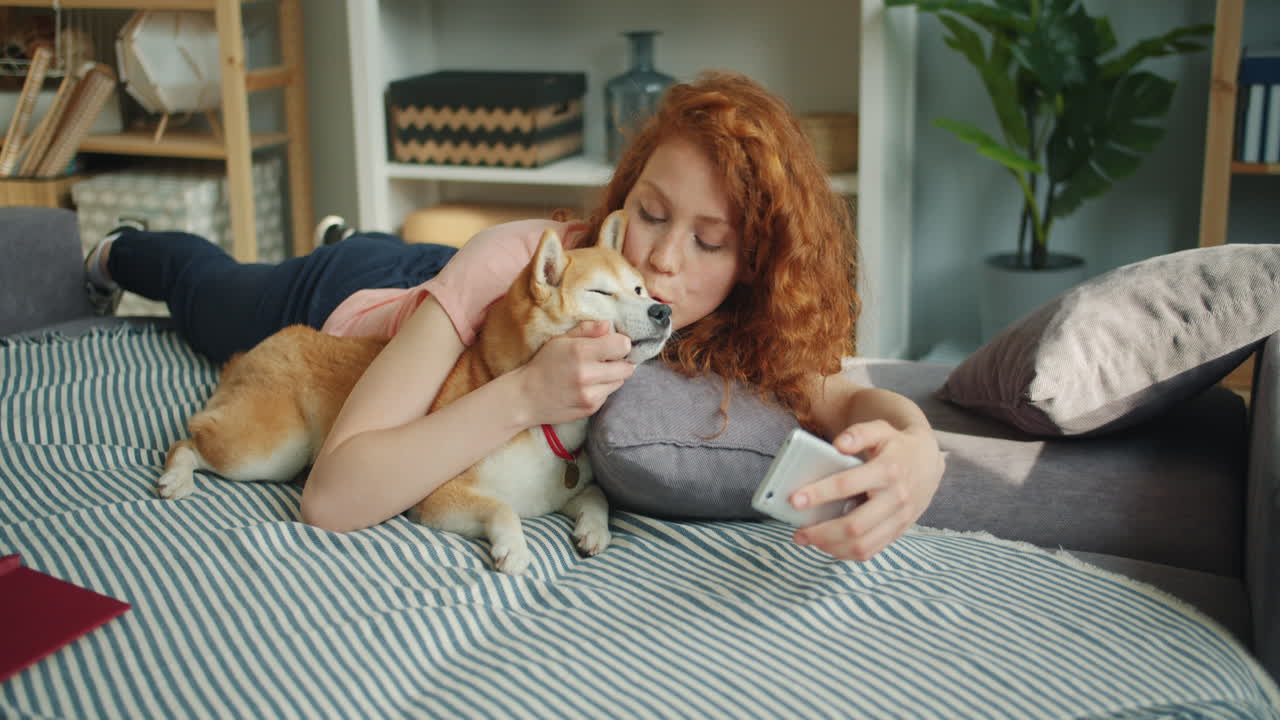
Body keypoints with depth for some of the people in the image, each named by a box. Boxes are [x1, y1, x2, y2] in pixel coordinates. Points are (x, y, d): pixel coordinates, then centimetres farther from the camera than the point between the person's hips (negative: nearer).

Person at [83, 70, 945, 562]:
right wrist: (524, 395, -63)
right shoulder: (514, 266, -48)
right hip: (346, 301, -3)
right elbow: (332, 496, -53)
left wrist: (912, 442, -63)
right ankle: (118, 251, 59)